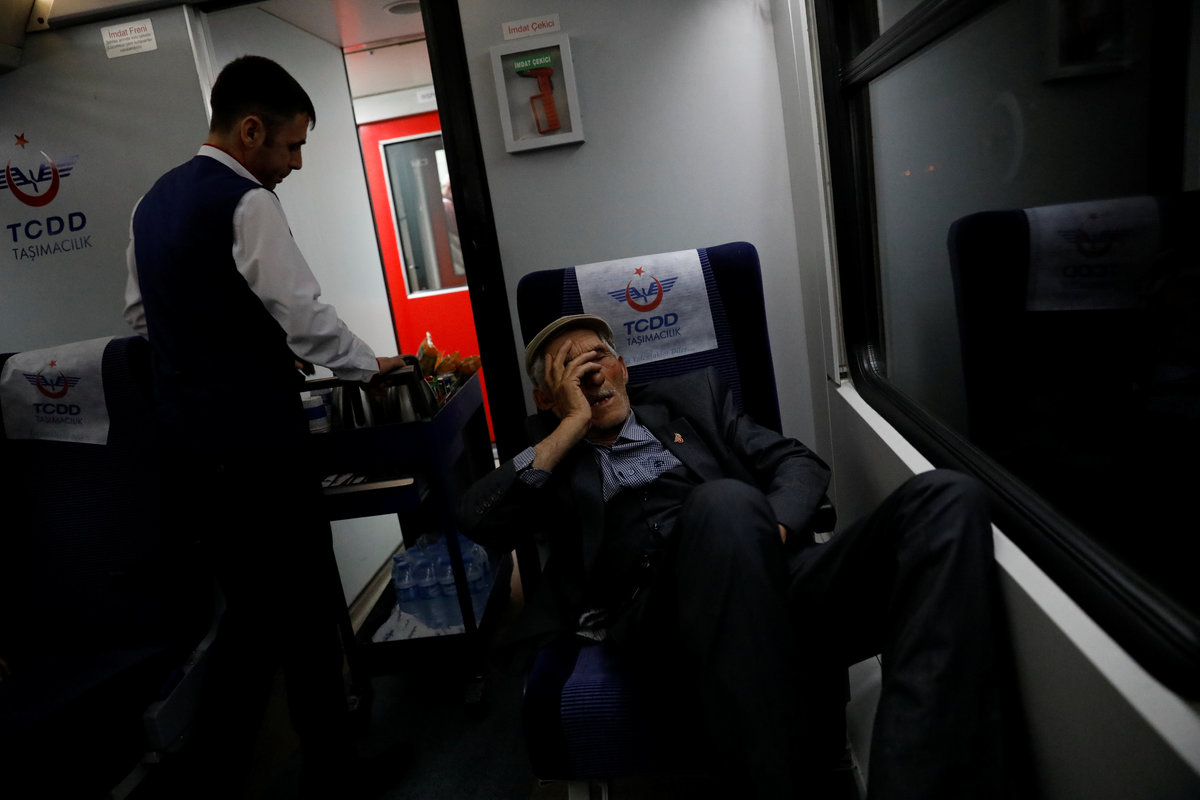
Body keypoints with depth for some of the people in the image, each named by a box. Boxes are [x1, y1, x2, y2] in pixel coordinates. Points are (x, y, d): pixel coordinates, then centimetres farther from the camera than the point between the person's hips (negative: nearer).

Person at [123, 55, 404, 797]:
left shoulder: (154, 201, 14)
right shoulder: (245, 202, -14)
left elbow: (142, 314, 20)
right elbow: (306, 312, -17)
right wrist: (371, 364, 1)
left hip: (184, 443, 9)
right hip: (254, 445, -8)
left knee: (253, 611, 20)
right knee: (306, 614, 6)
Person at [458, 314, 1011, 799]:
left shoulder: (691, 398, 27)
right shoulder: (546, 455, 22)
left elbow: (799, 462, 19)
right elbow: (477, 521, 4)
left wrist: (771, 529, -4)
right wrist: (572, 425, 5)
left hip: (778, 581, 4)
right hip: (657, 615, -3)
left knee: (948, 499, -20)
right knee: (725, 502, -36)